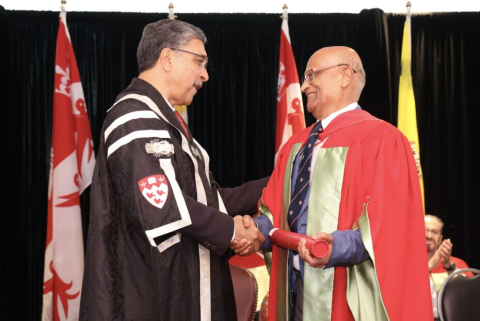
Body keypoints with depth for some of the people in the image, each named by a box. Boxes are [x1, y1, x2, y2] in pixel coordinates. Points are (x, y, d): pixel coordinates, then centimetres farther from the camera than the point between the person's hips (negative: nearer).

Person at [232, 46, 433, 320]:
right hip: (295, 288, 7)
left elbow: (388, 224, -18)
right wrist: (257, 230, -8)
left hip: (347, 295, -6)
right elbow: (277, 210, 12)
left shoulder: (381, 139, -9)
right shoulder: (297, 145, 14)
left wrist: (338, 245, -33)